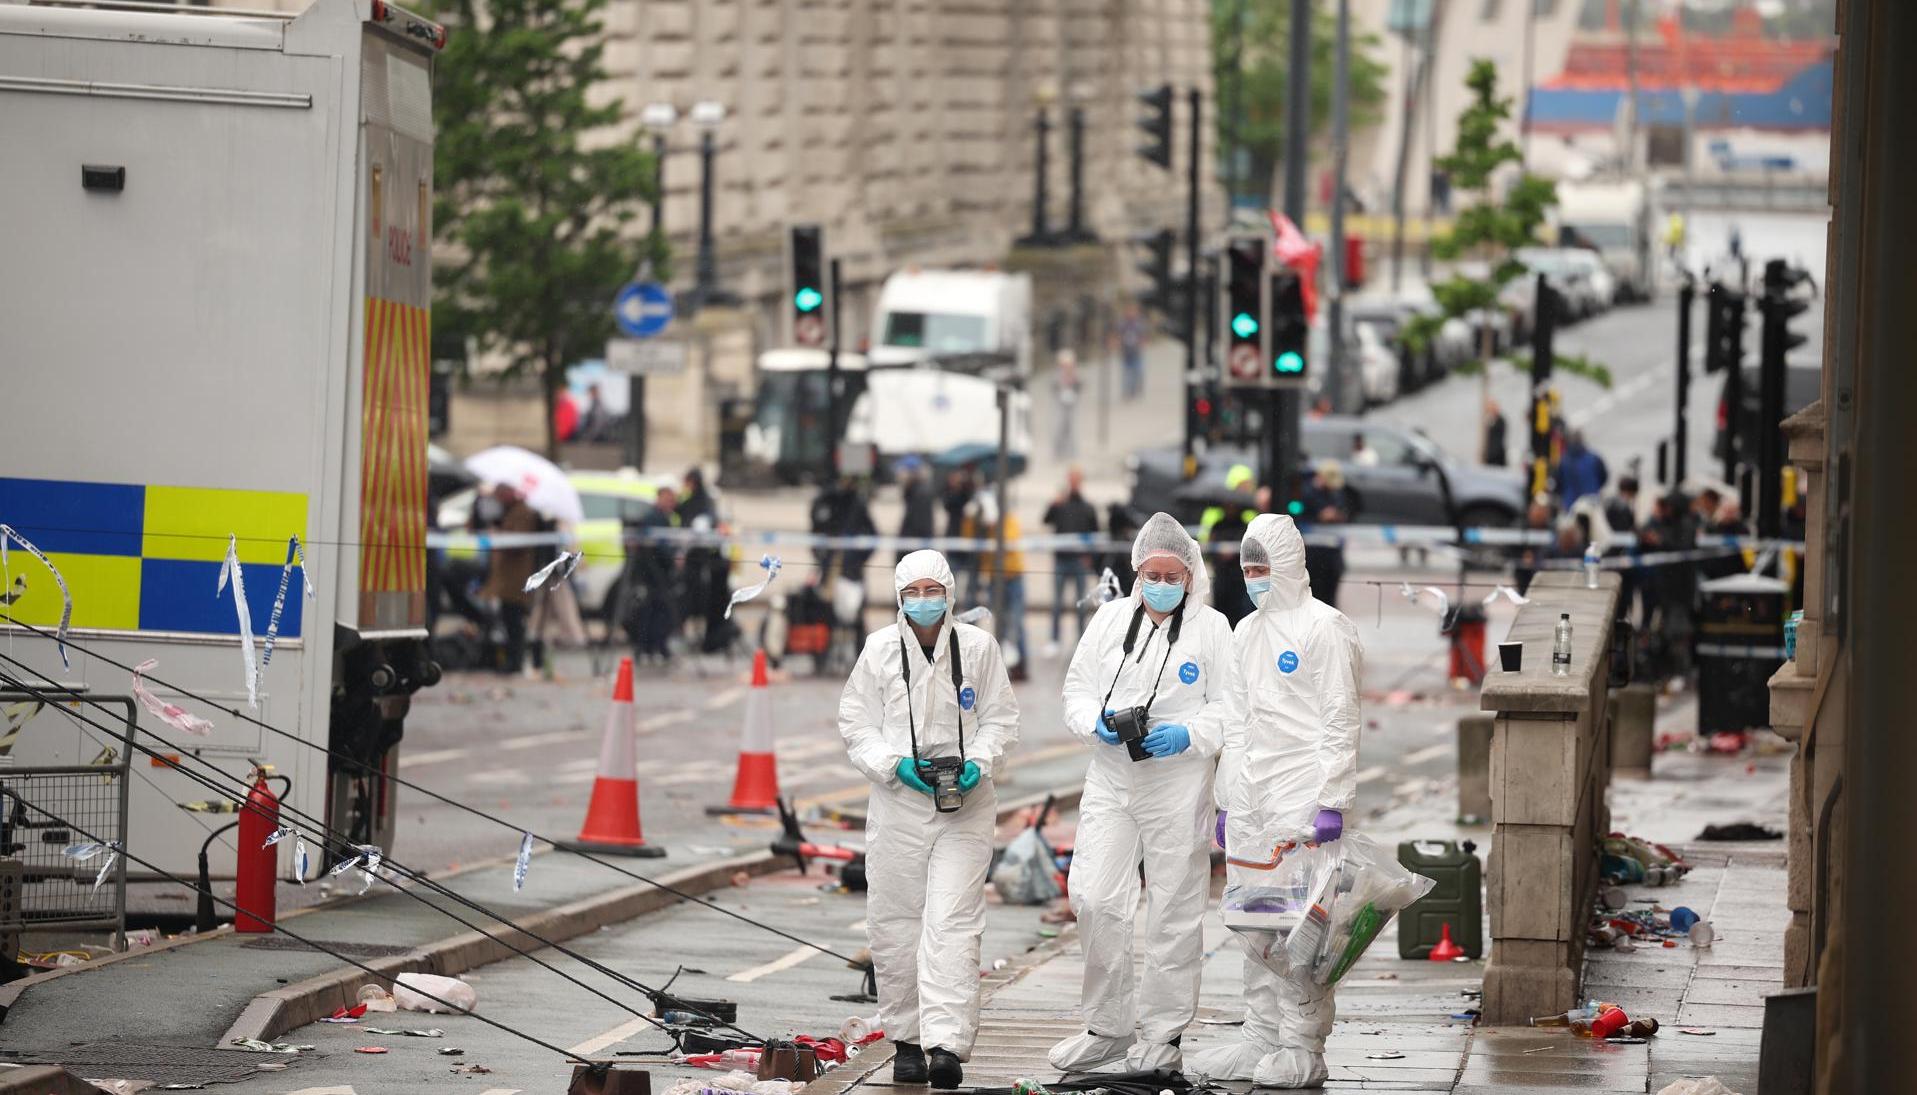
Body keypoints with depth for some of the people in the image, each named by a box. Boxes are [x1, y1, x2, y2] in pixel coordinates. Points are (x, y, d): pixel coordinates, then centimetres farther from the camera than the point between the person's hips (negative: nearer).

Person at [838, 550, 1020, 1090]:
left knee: (952, 923, -11)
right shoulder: (880, 649, 2)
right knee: (894, 924, 4)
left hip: (965, 804, -1)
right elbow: (856, 726, 6)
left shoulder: (977, 646, 2)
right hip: (897, 803, 2)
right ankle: (905, 1040, 17)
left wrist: (977, 763, -9)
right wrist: (895, 764, -11)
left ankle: (946, 1043, -18)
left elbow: (1000, 718, 9)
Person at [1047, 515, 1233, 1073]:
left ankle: (1163, 1034, 14)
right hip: (1111, 778, 3)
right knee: (1093, 899, -4)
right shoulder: (1111, 618, 8)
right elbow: (1077, 688, 11)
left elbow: (1229, 709, -1)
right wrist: (1097, 722, -9)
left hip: (1179, 784, -3)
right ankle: (1108, 1027, 9)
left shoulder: (1211, 628, 0)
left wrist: (1189, 736, -18)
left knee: (1174, 910, 3)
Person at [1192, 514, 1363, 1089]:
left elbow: (1339, 722, -10)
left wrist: (1332, 803, -15)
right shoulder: (1245, 632, 17)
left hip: (1302, 794, -7)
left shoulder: (1323, 627, -6)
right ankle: (1262, 1038, 13)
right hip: (1250, 797, 7)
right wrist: (1227, 801, 17)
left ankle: (1303, 1050, -7)